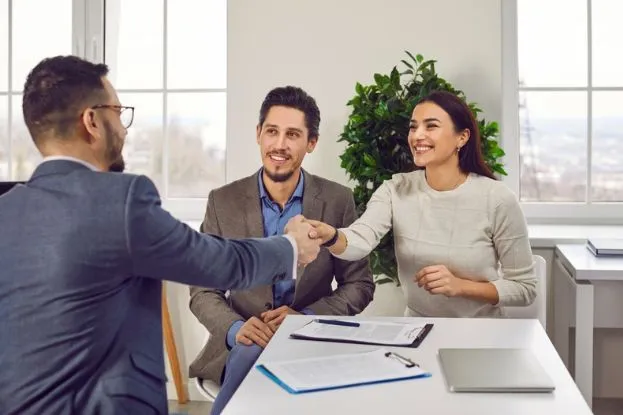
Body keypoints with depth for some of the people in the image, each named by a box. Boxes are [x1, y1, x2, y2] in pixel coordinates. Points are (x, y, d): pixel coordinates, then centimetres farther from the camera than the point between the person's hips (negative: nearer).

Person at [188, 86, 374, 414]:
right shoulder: (223, 201, 0)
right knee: (254, 352, -33)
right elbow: (203, 290, 1)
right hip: (242, 345, 1)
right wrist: (236, 329, -20)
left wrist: (306, 318, -14)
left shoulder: (337, 200, 0)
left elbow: (359, 285, 4)